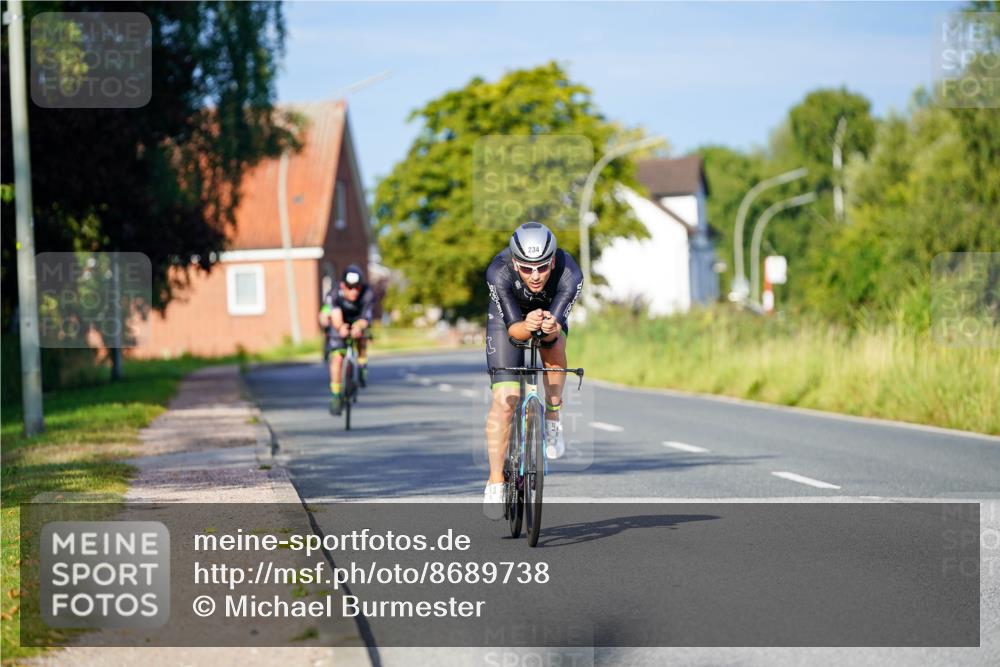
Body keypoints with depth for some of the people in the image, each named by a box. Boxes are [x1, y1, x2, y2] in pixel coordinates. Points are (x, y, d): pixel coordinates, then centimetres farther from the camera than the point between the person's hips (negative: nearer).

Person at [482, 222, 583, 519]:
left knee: (554, 347, -31)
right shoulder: (499, 272, -37)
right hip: (509, 318, -2)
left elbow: (553, 332, -37)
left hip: (551, 312, 2)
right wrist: (526, 327, -56)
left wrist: (549, 329, -59)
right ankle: (495, 483, -5)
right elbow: (512, 328, -35)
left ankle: (552, 421, -7)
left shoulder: (570, 274, -36)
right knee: (504, 401, -13)